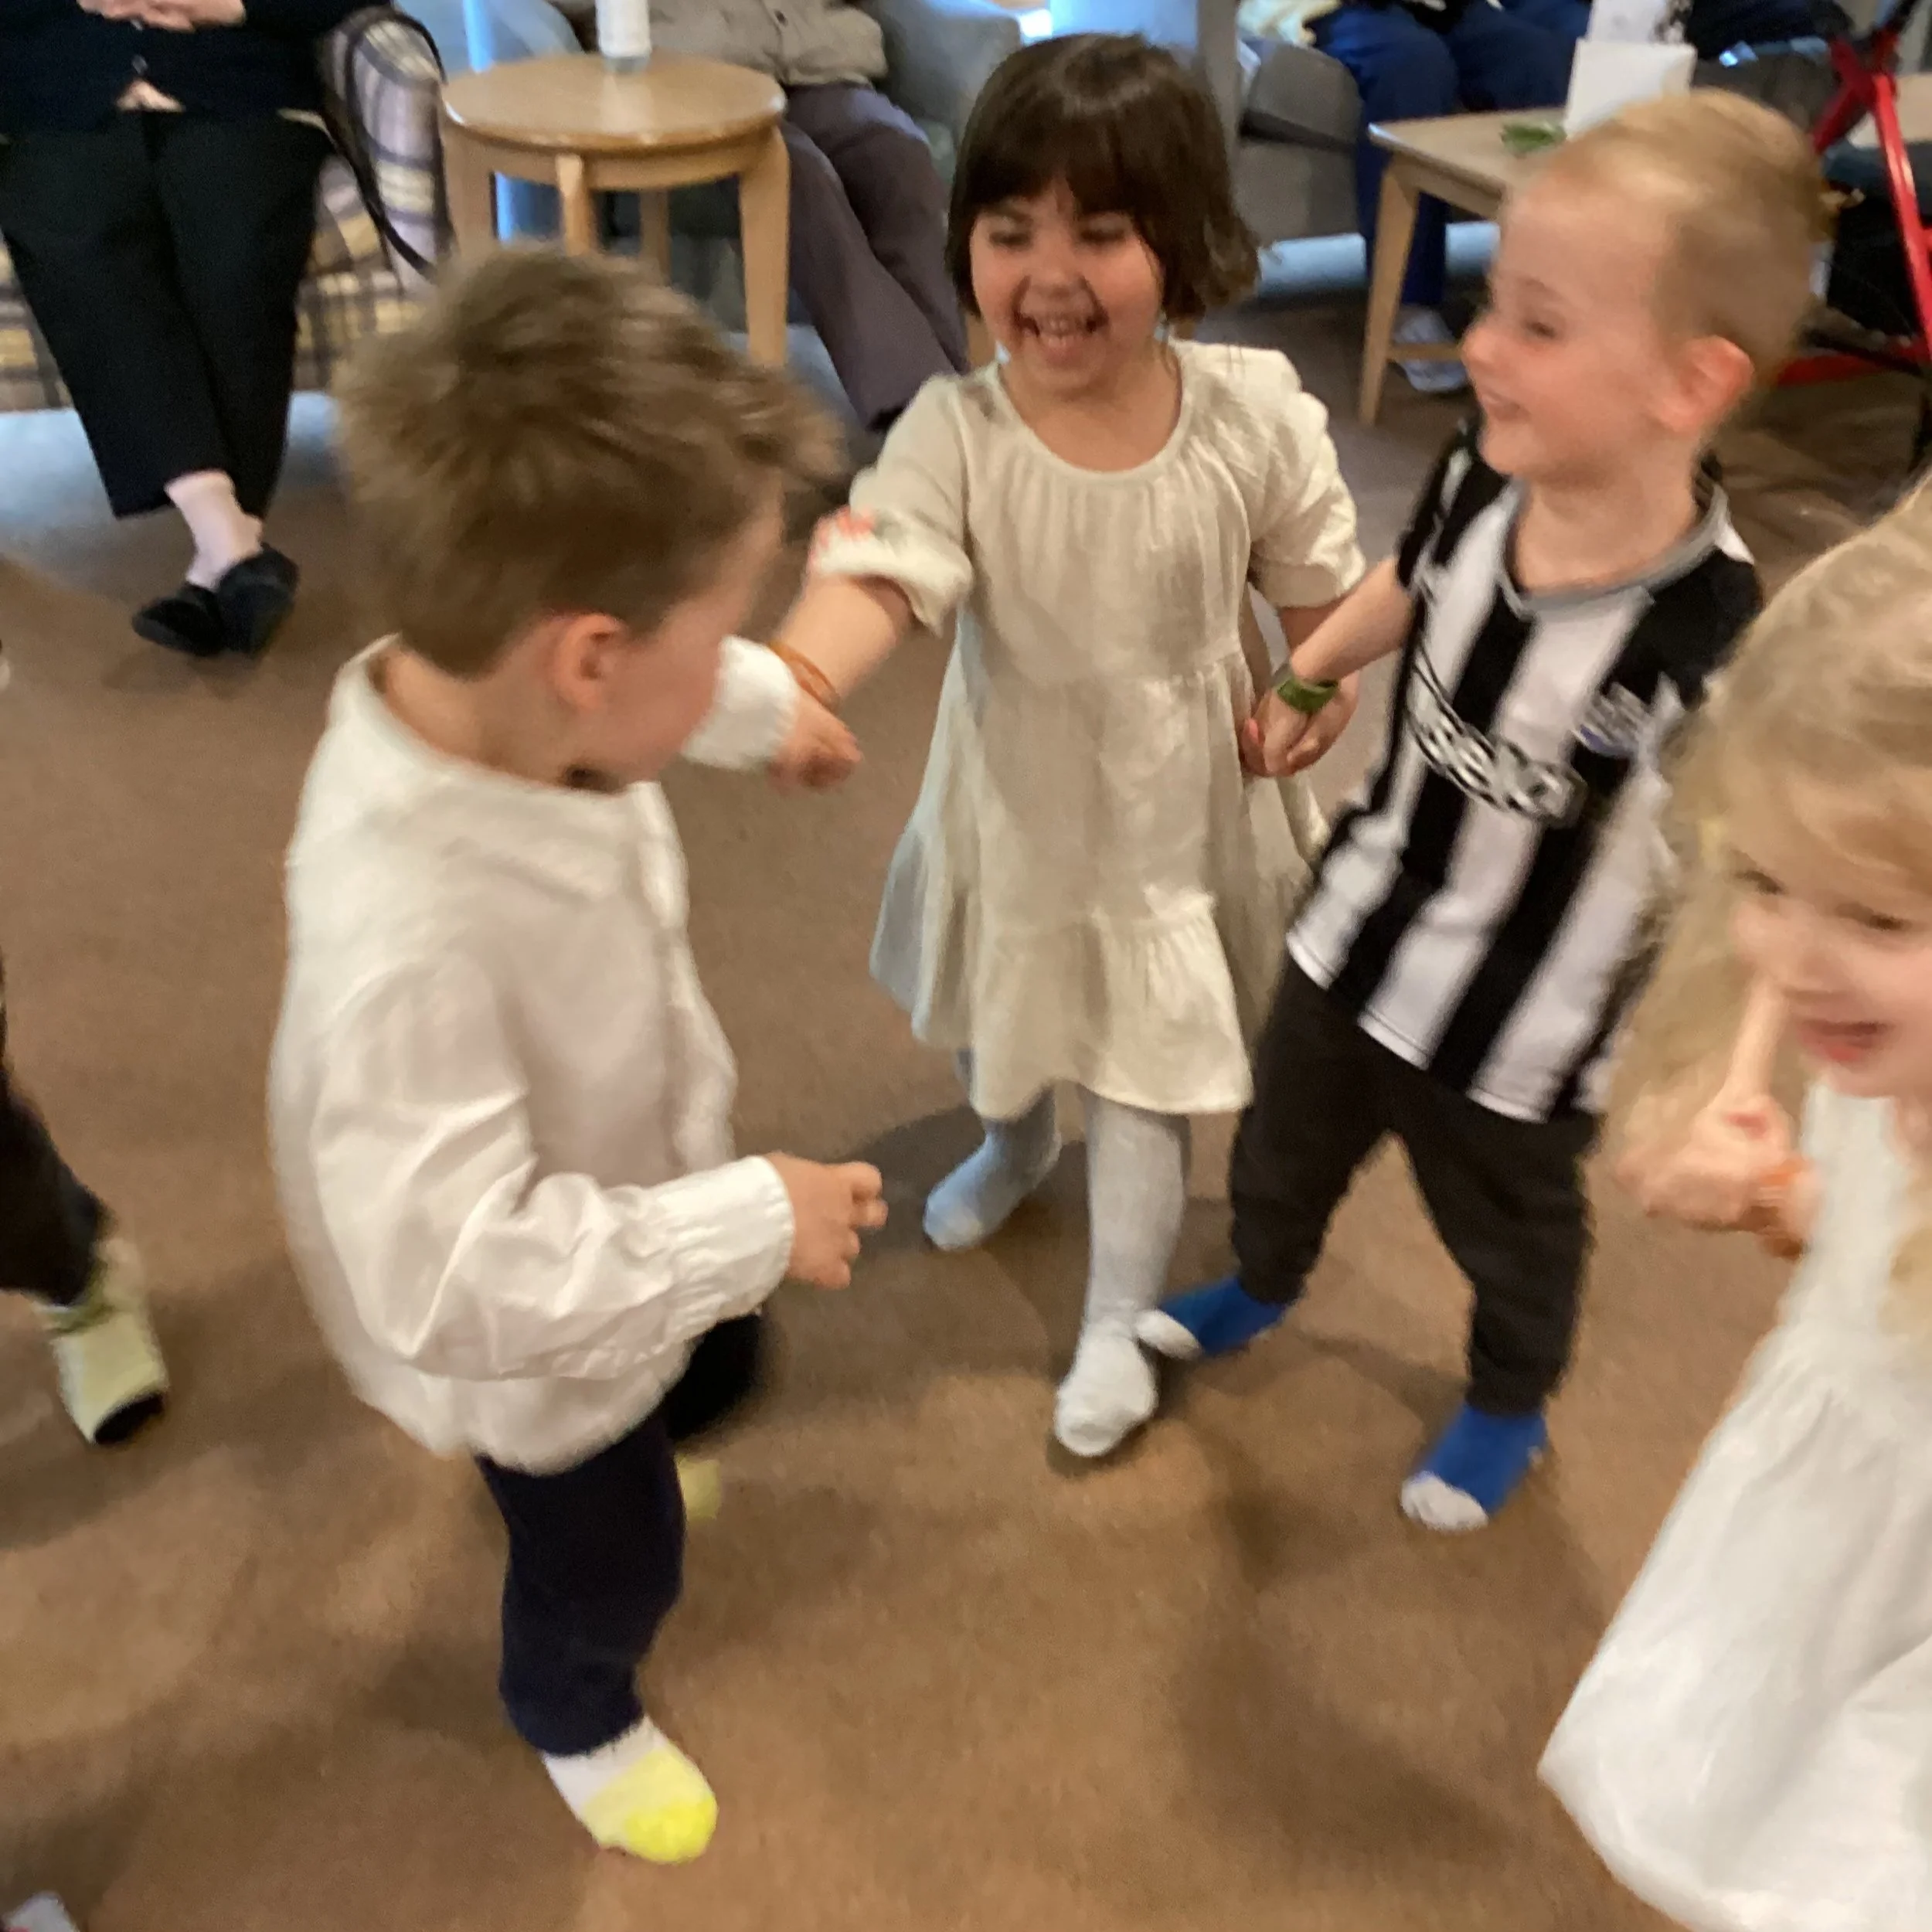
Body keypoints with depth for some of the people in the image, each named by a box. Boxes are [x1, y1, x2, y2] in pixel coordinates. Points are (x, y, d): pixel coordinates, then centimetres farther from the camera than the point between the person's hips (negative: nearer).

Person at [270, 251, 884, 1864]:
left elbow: (657, 696, 2)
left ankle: (623, 1470, 72)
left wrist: (767, 705, 19)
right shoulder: (412, 933, -48)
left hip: (640, 1199, 7)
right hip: (537, 1335, -6)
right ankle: (577, 1720, 60)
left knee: (712, 1373, 36)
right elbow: (461, 1279, -42)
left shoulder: (498, 694, -24)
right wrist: (756, 1220, -35)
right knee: (610, 1563, 24)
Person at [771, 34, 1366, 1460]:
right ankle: (1018, 1145, 64)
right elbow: (880, 576, -40)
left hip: (1179, 811, -1)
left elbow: (1321, 581, -2)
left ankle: (1119, 1324, 30)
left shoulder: (1254, 410, -19)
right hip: (1017, 799, 2)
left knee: (1146, 1072, 8)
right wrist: (793, 682, -60)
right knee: (1006, 1021, 28)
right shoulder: (954, 434, -23)